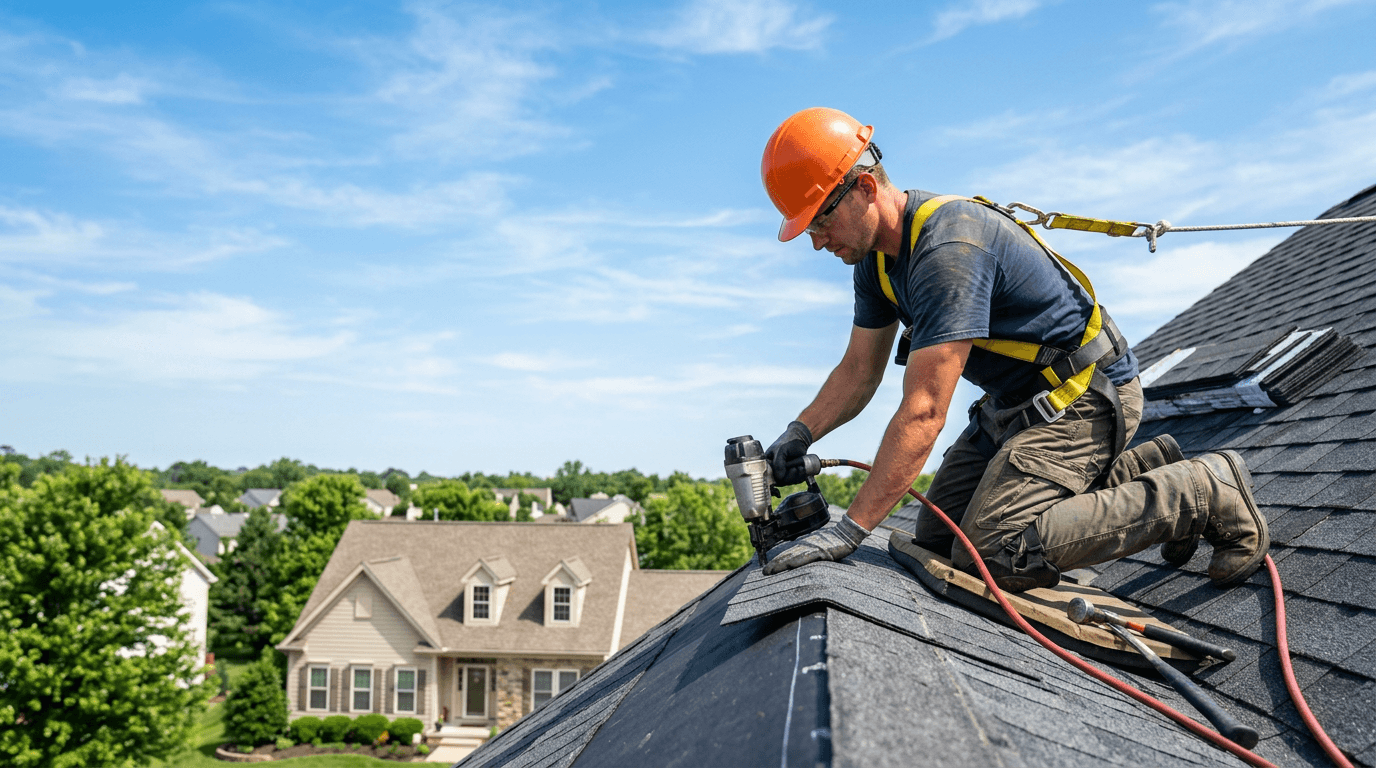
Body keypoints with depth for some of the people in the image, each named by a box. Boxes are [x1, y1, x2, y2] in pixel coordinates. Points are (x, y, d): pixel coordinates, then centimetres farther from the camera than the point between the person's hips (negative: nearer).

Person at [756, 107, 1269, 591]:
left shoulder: (948, 250, -30)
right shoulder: (878, 255, 1)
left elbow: (923, 411, -34)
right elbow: (860, 370, 10)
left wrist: (851, 529, -34)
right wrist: (799, 433, -9)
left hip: (1083, 396, -10)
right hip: (1011, 403, 10)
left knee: (995, 556, -22)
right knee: (936, 543, 7)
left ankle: (1205, 495, -8)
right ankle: (1140, 473, 14)